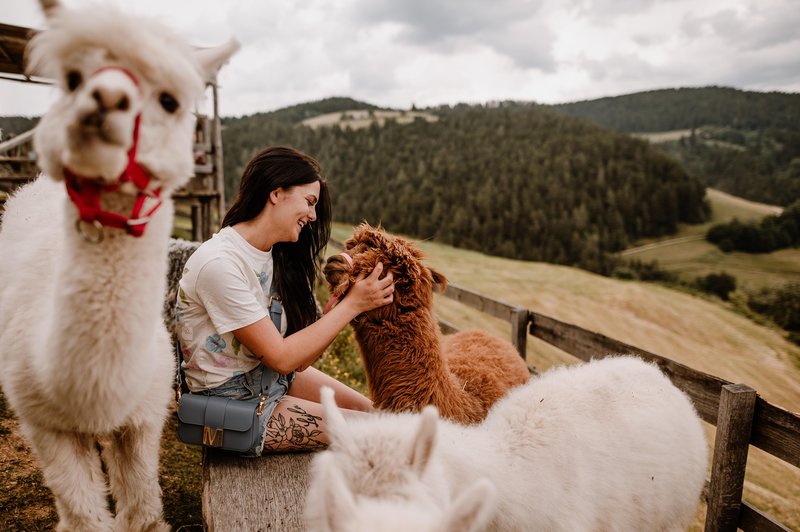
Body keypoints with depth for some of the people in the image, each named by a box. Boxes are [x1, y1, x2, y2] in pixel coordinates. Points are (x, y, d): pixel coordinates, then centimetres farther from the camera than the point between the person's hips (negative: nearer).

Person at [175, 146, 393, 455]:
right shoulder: (219, 264, -27)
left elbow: (301, 359, -8)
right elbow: (280, 357, -24)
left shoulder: (274, 254, -1)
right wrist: (352, 304, -23)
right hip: (233, 399, -8)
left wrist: (345, 296, -21)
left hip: (273, 376, 8)